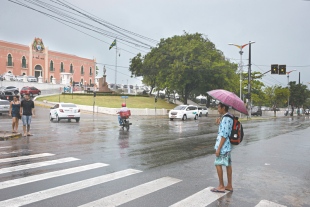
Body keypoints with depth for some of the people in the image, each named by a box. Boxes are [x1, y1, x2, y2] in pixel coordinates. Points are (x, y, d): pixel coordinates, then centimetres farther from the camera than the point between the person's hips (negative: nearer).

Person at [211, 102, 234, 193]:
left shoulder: (225, 119, -18)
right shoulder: (229, 118, 12)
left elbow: (224, 135, -22)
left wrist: (218, 148, -21)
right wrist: (219, 122, 5)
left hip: (223, 146, -10)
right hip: (227, 146, 10)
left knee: (218, 164, -1)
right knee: (228, 165, 13)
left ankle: (221, 186, 6)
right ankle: (229, 185, 21)